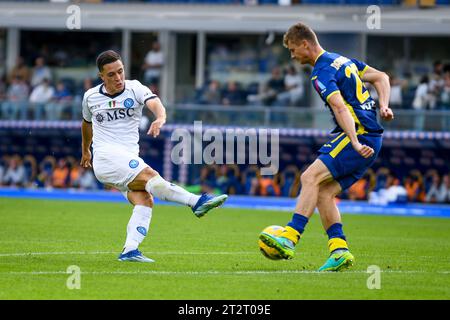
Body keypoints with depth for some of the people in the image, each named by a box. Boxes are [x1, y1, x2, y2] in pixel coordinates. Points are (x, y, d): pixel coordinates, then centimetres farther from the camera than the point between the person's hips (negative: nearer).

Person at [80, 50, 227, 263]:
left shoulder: (135, 89, 2)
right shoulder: (90, 97, 7)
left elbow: (154, 103, -20)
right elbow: (87, 123, 28)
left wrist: (160, 119, -44)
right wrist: (85, 151, 42)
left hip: (130, 161, 4)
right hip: (105, 156, -4)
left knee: (144, 200, -20)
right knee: (149, 175, -29)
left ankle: (130, 251, -26)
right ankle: (197, 202, -42)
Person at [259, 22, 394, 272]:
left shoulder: (322, 73, -11)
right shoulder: (342, 60, 20)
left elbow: (340, 108, -23)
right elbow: (381, 77, 26)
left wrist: (355, 143, -32)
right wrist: (384, 106, 12)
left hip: (360, 137, -10)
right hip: (369, 138, 10)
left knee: (311, 177, -19)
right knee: (324, 193, 5)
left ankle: (290, 239, -29)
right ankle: (339, 250, -3)